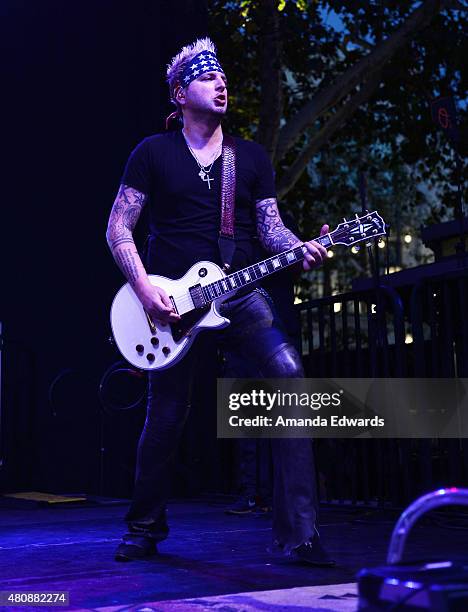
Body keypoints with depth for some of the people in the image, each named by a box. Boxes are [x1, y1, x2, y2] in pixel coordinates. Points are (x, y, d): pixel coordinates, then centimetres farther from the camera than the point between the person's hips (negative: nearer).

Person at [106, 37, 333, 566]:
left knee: (290, 376, -19)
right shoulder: (153, 153, 4)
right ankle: (145, 530, 28)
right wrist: (145, 289, -12)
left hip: (238, 294, 2)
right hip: (170, 303, -2)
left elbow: (269, 226, 10)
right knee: (164, 421, 3)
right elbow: (118, 228, 1)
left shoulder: (252, 157, 14)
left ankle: (298, 532, -13)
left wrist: (301, 249, -12)